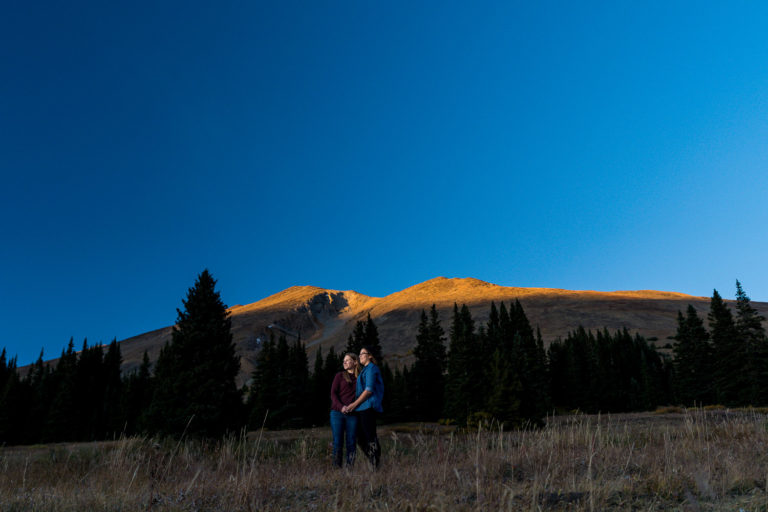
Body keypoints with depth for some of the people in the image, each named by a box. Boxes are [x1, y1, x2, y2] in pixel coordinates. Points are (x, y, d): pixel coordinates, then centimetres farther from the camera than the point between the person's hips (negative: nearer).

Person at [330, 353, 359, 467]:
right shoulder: (340, 375, 7)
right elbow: (333, 393, 0)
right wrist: (341, 407, -16)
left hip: (352, 415, 1)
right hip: (337, 413, -1)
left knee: (351, 443, 1)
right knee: (337, 442, -1)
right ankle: (337, 467, 7)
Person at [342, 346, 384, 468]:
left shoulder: (371, 368, -7)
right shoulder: (364, 370, 22)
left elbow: (369, 390, -15)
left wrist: (354, 404, -12)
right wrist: (353, 405, 14)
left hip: (368, 407, -10)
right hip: (362, 408, 10)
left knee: (370, 437, -7)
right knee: (361, 436, 10)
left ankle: (376, 466, -3)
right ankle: (373, 463, 17)